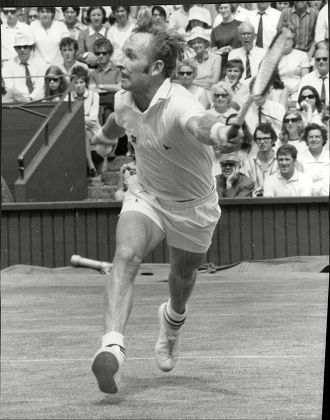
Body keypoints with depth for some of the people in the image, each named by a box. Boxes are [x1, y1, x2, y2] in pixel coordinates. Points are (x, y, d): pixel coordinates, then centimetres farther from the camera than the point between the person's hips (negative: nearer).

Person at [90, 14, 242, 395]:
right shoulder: (124, 100, -15)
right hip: (145, 195, 3)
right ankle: (112, 346, -38)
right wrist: (104, 135, 36)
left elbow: (197, 123, -62)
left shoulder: (179, 105, -36)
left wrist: (216, 132, -86)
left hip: (192, 206, -3)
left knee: (183, 278, 19)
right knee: (126, 255, -26)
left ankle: (172, 319, 56)